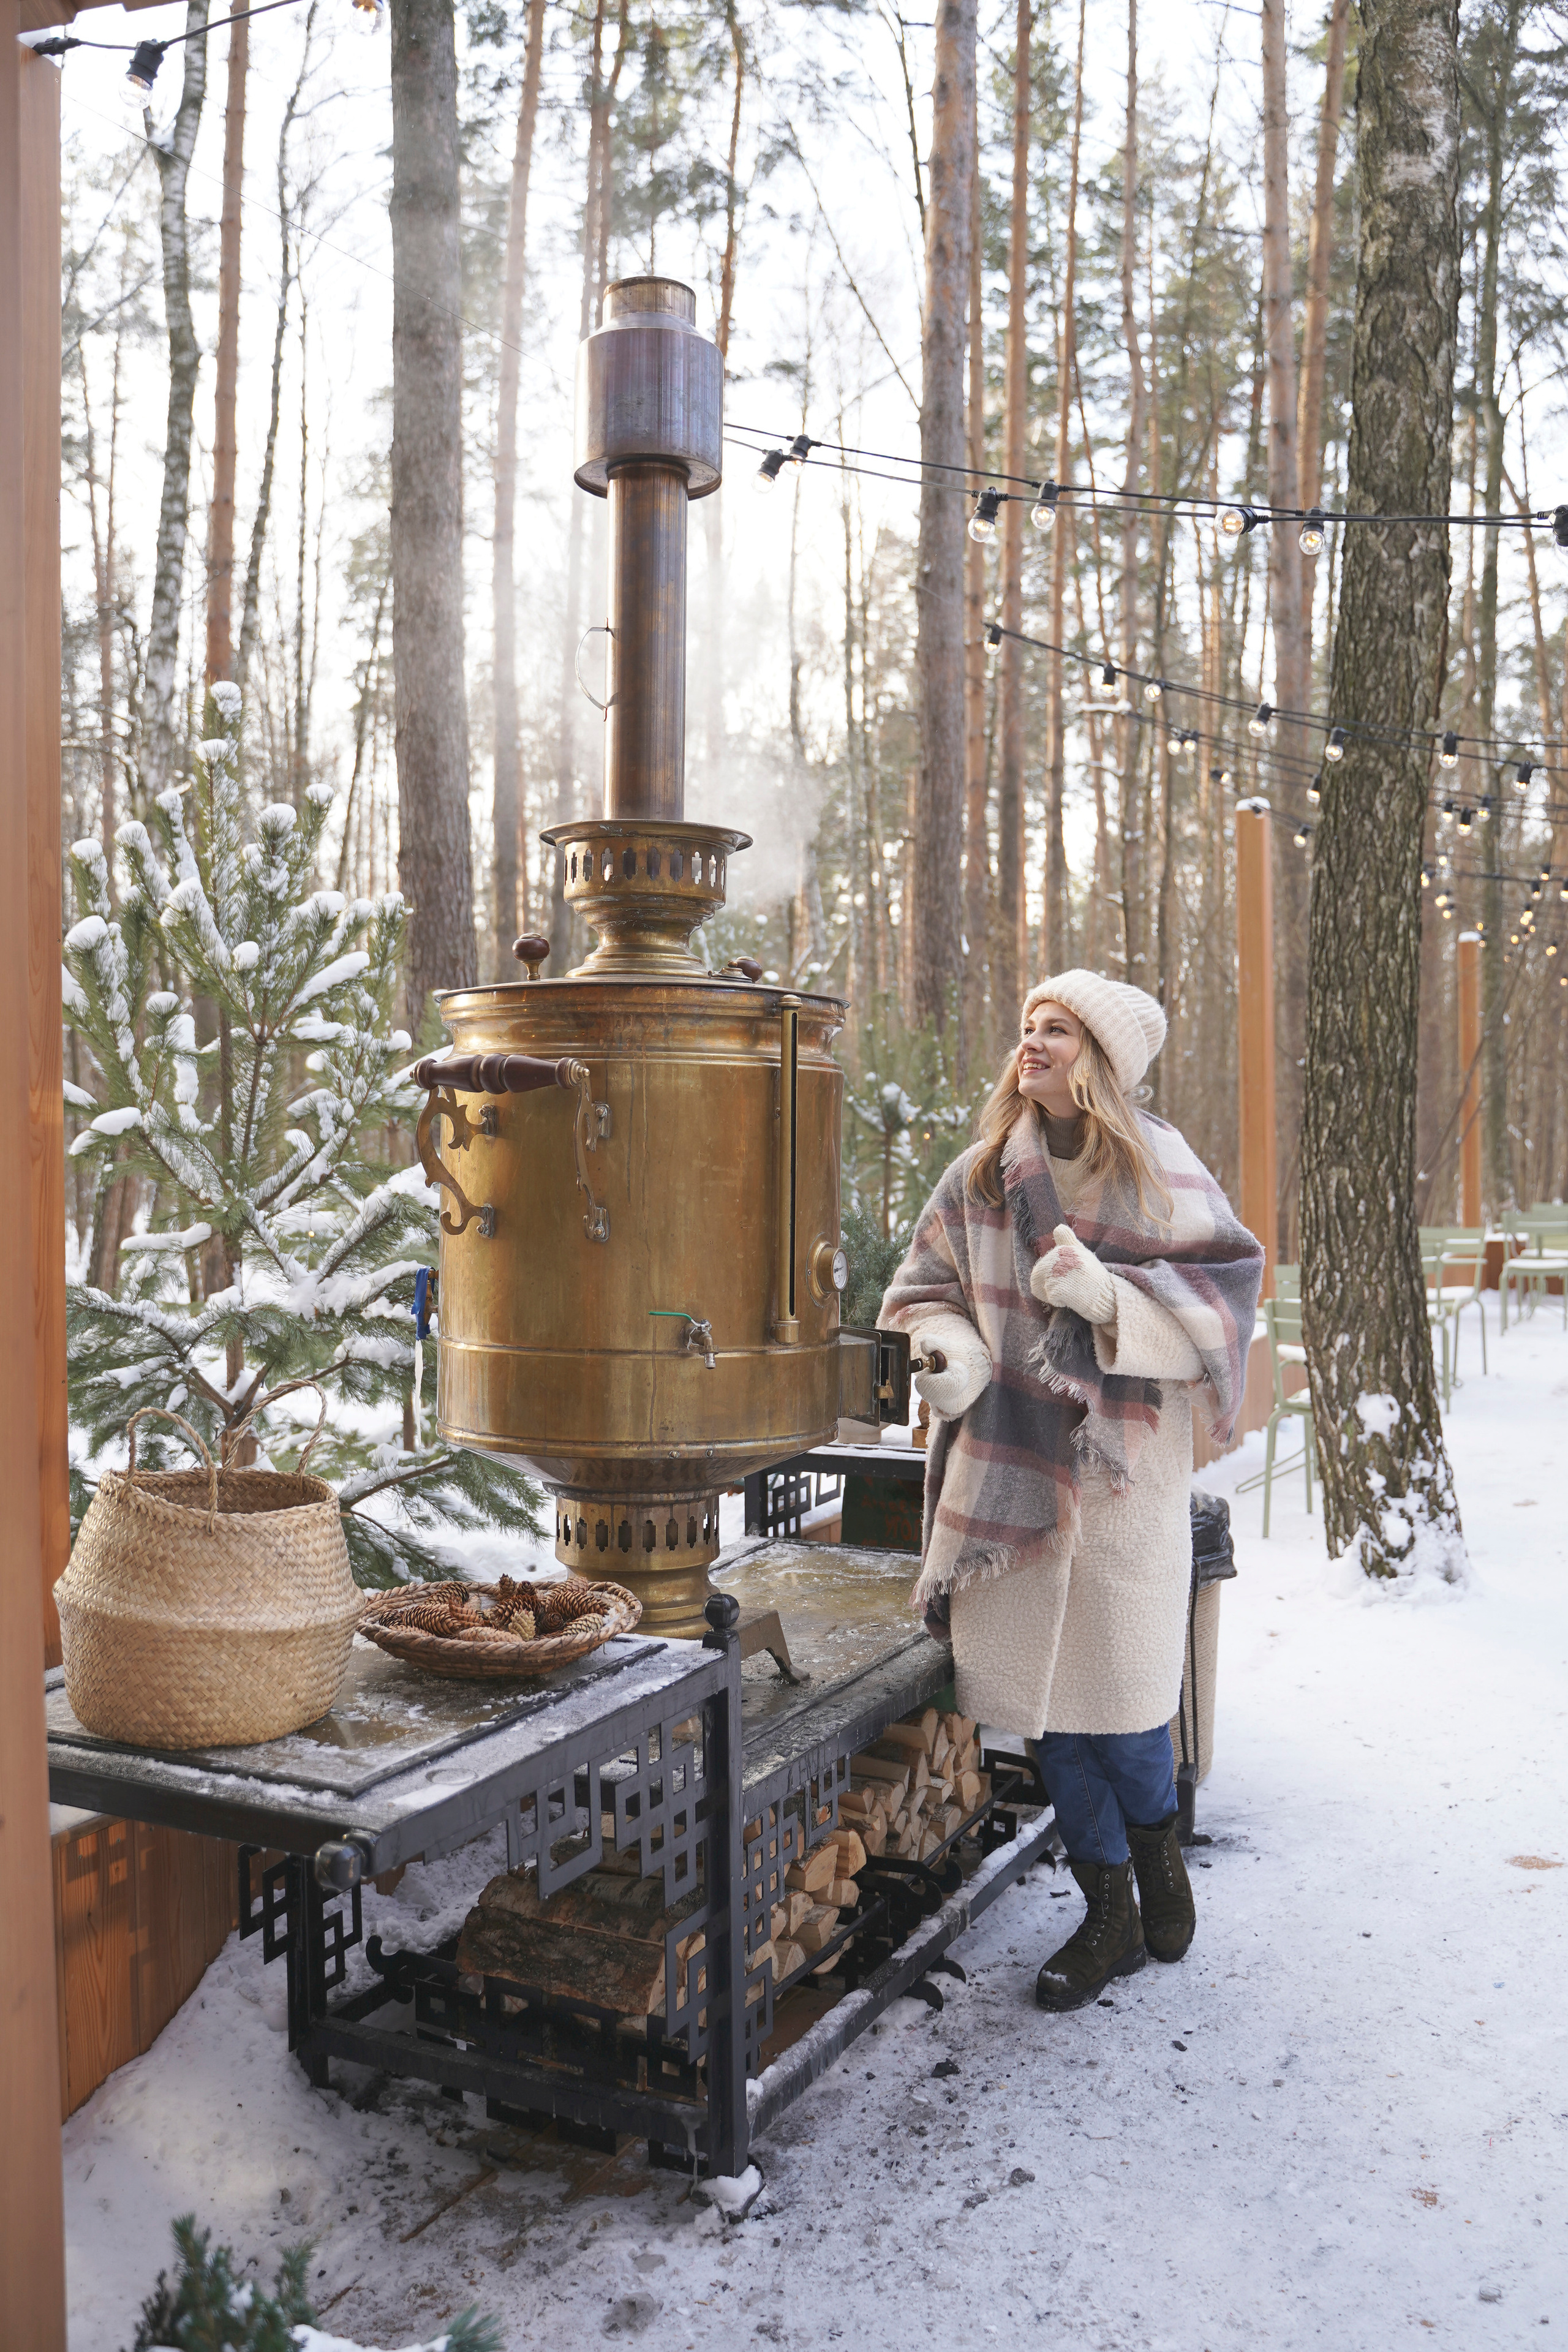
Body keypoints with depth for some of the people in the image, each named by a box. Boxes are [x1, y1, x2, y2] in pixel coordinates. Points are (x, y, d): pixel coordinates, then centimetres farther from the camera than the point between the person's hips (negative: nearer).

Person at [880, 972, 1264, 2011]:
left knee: (1118, 1689, -1)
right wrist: (953, 1354, -9)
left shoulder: (1160, 1168, -5)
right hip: (1011, 1463, 3)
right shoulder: (983, 1173, 4)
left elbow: (1226, 1291, -7)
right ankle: (1111, 1916, 24)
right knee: (1042, 1687, 7)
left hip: (1123, 1463, -3)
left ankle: (1157, 1848, 33)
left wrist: (1109, 1293, -22)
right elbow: (929, 1288, 12)